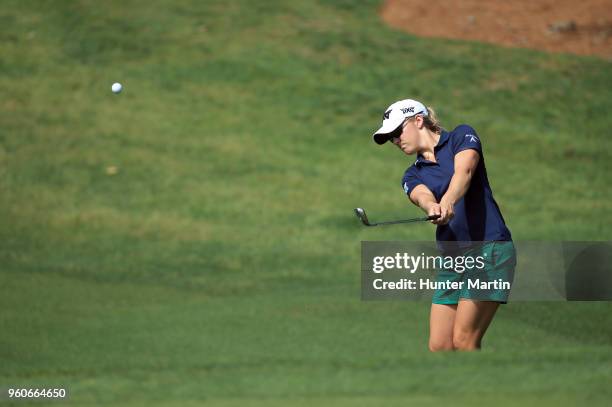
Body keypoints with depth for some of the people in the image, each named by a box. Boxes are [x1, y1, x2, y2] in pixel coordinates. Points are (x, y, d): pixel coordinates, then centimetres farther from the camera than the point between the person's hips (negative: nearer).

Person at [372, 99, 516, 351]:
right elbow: (422, 195, -9)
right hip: (450, 259, 6)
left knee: (463, 340, -13)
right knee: (438, 347, -1)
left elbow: (464, 171, -18)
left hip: (489, 248, -6)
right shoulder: (413, 176, 15)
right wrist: (433, 207, -35)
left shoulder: (461, 136, 3)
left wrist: (448, 201, -39)